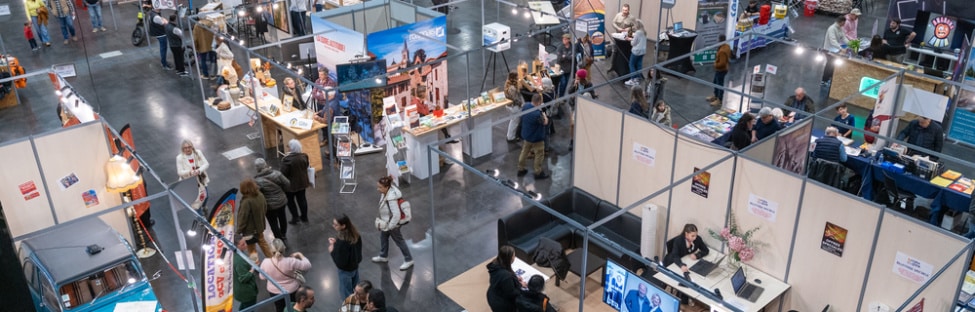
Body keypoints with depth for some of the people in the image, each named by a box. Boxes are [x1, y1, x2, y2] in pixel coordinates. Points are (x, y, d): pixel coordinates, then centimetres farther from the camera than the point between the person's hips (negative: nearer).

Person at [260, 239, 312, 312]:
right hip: (292, 290, -2)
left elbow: (262, 277, -6)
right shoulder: (290, 262, -31)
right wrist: (300, 255, -6)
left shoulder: (265, 262, -23)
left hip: (274, 291, 2)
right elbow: (307, 266, -20)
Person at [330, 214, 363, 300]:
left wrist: (332, 251, -16)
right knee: (356, 291, 25)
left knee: (347, 294, 13)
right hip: (355, 266, 8)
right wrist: (336, 243, -1)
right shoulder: (355, 234, -11)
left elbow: (340, 262, -29)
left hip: (345, 270, -8)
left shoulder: (342, 242, -34)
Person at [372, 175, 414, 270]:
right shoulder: (387, 192, -12)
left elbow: (396, 215, -33)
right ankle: (383, 256, 51)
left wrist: (389, 226, -21)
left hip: (392, 223, -9)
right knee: (383, 237, 27)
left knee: (399, 241, 11)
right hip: (385, 221, 9)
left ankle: (408, 260, 30)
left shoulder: (391, 199, -38)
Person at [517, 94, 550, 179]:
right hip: (536, 138, -8)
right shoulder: (537, 113, -35)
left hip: (526, 135, 8)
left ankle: (520, 169, 34)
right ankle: (538, 173, 23)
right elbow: (545, 122, -20)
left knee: (524, 152, 22)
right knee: (539, 155, 11)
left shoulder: (525, 106, -10)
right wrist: (544, 115, -1)